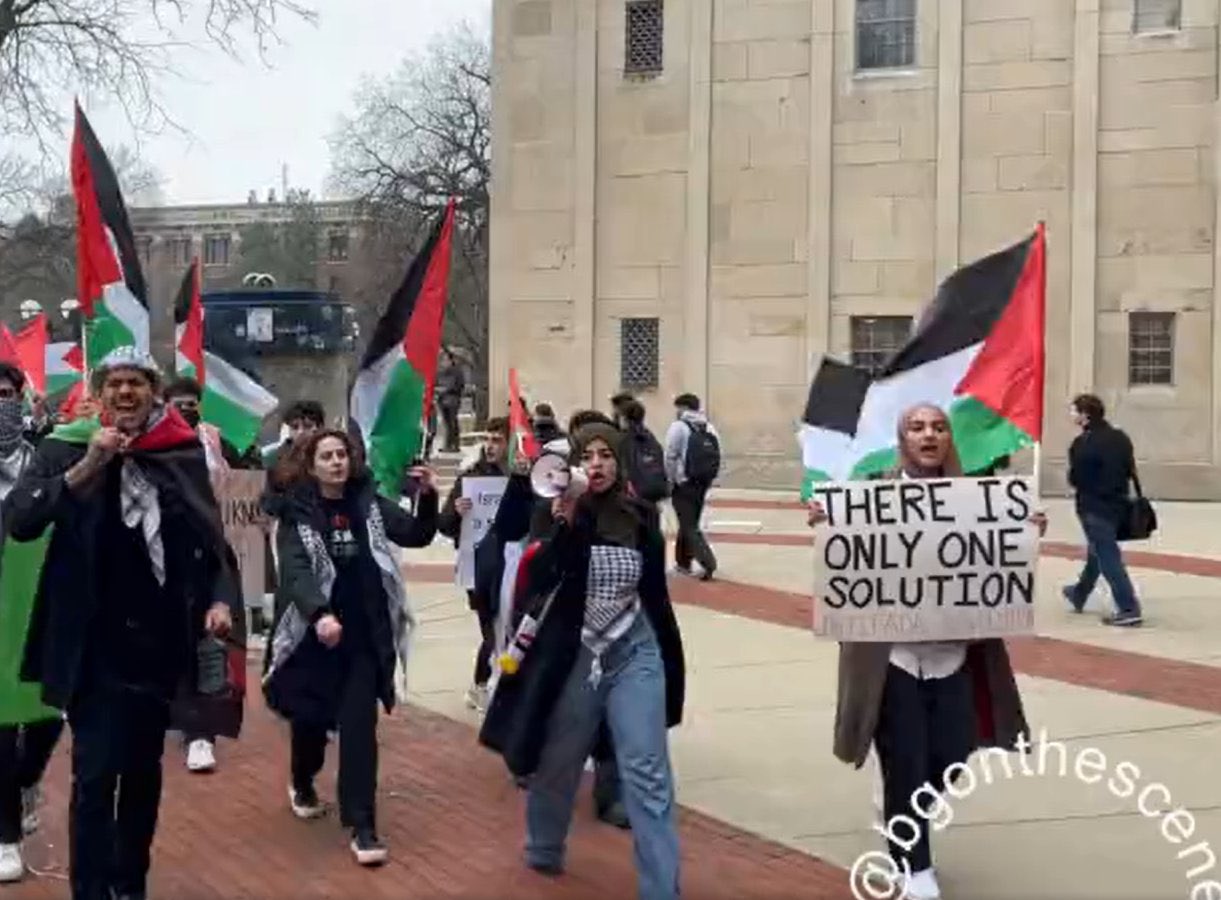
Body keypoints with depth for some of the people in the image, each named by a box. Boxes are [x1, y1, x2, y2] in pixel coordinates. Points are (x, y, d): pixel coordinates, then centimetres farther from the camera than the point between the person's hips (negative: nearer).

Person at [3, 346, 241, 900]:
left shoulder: (185, 453, 1)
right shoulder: (67, 448, -5)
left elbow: (211, 536, 7)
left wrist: (222, 597, -8)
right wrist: (86, 466, -24)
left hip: (160, 637, 3)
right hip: (94, 642, -3)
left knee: (144, 768, 15)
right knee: (95, 772, -6)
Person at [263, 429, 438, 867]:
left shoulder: (370, 503, 2)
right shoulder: (297, 513, -6)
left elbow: (417, 535, -2)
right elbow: (295, 571, -19)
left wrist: (428, 498, -21)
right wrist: (319, 614, -36)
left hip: (366, 634, 1)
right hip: (314, 632, -1)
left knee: (359, 725, -3)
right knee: (311, 718, 11)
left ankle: (361, 825, -1)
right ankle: (303, 785, 43)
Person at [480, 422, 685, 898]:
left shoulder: (639, 517, 2)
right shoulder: (562, 515, -6)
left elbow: (656, 594, 11)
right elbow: (537, 582, -20)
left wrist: (671, 662, 13)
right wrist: (563, 525, -30)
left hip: (635, 655, 1)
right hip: (573, 656, -1)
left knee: (647, 772, -7)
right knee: (557, 762, 14)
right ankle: (543, 850, 41)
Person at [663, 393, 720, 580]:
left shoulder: (679, 426, -9)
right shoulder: (709, 428, 10)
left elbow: (670, 457, -10)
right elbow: (716, 458, 9)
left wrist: (670, 481, 2)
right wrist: (706, 481, 15)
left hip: (684, 484, -7)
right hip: (702, 484, 7)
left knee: (689, 526, -4)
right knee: (689, 522, 19)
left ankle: (708, 562, -16)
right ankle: (683, 562, 29)